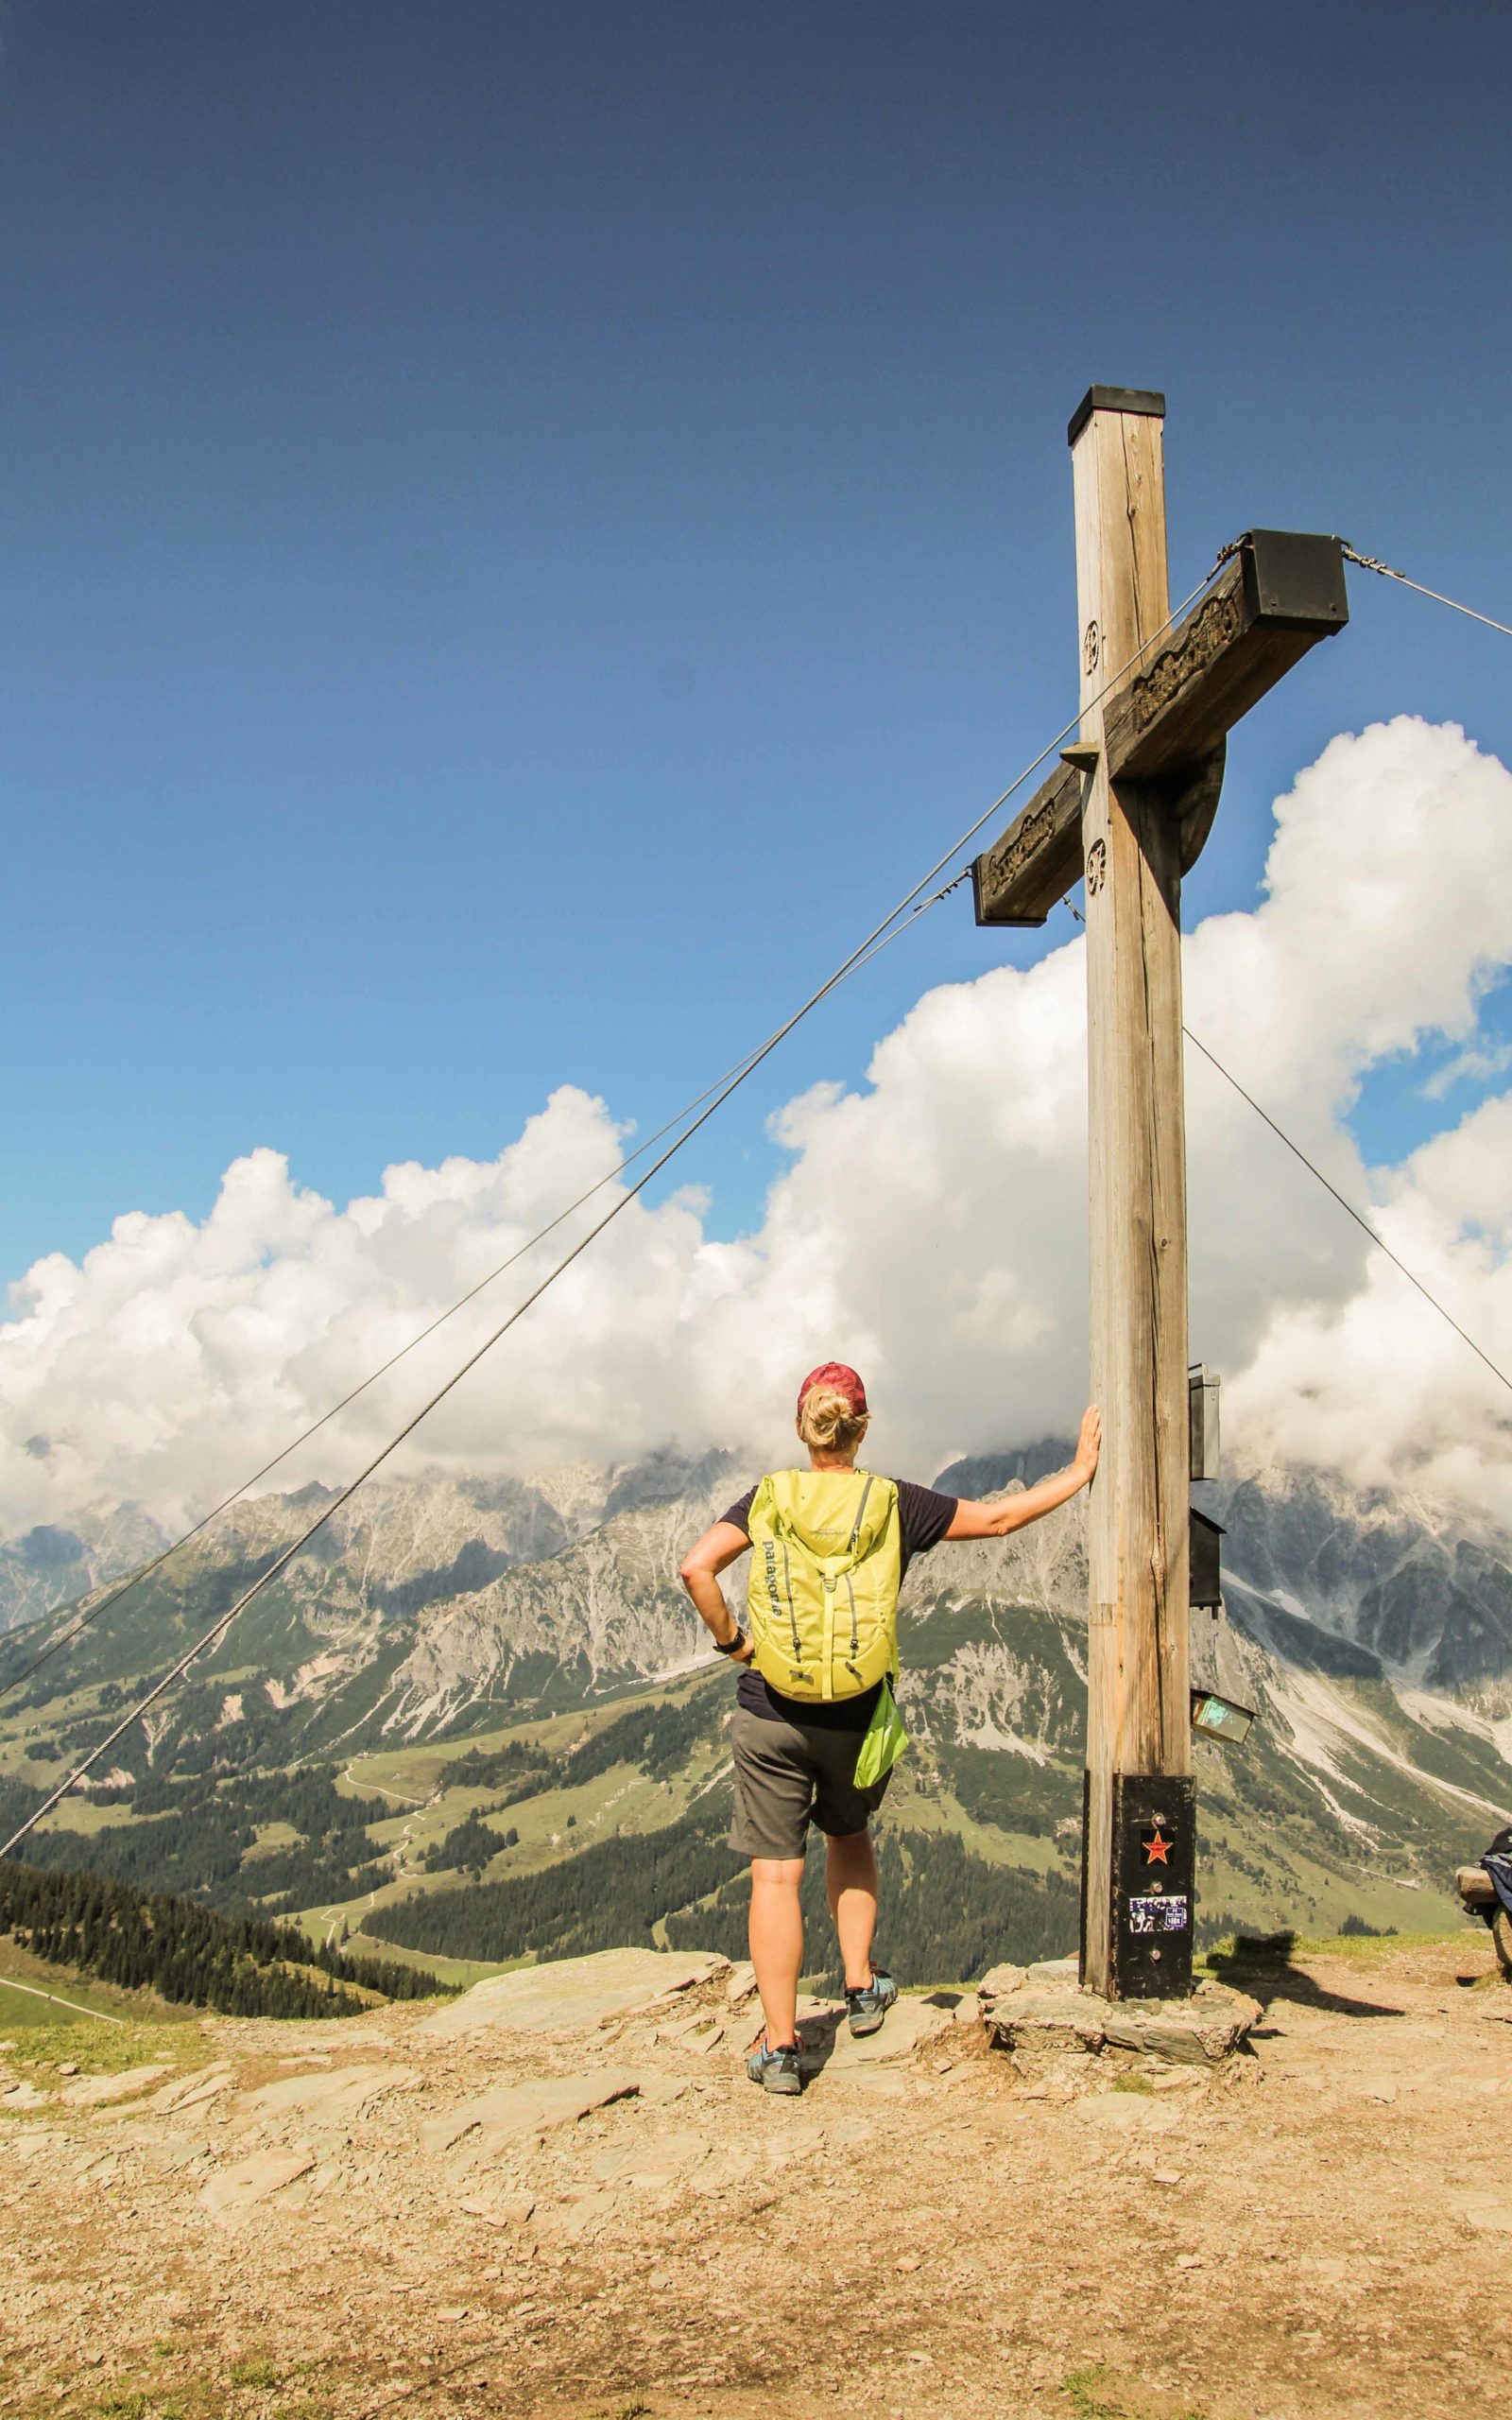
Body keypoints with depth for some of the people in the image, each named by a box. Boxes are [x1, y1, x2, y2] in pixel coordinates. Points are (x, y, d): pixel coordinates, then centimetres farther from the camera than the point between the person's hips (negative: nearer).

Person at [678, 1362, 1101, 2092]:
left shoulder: (769, 1498, -3)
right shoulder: (894, 1504, -3)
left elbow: (696, 1567, -15)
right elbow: (999, 1518, 4)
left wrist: (729, 1640, -2)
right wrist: (1078, 1471, 14)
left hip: (770, 1713, -1)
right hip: (858, 1718, 1)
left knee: (775, 1874, 3)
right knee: (848, 1836, 28)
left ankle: (780, 2046, 5)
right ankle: (862, 1988, 30)